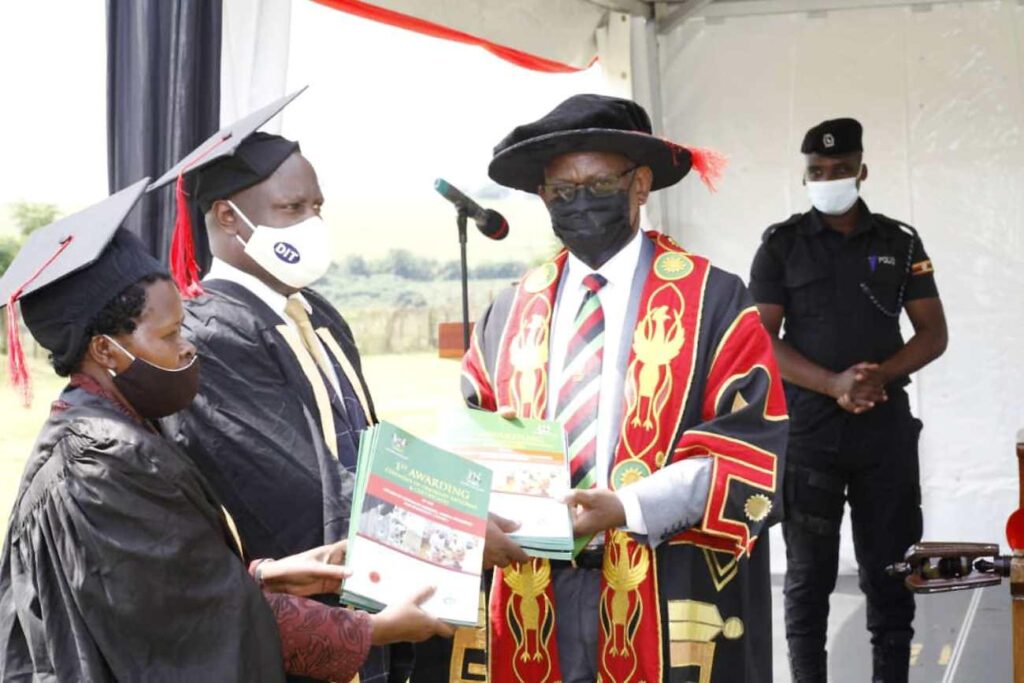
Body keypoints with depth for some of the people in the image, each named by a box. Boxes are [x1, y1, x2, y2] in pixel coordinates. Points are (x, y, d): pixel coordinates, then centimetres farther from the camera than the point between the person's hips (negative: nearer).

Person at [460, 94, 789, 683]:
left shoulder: (714, 302, -2)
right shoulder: (511, 310, 11)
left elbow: (750, 447, -9)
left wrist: (623, 507, -20)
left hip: (667, 600, -3)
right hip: (535, 599, 4)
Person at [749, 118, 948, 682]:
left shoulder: (900, 242, 8)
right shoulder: (781, 245, 3)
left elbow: (933, 334, 6)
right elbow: (761, 341, -4)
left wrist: (882, 375, -14)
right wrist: (834, 384, -18)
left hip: (886, 428, 2)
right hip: (806, 429, -1)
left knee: (889, 569, 4)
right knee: (809, 573, 3)